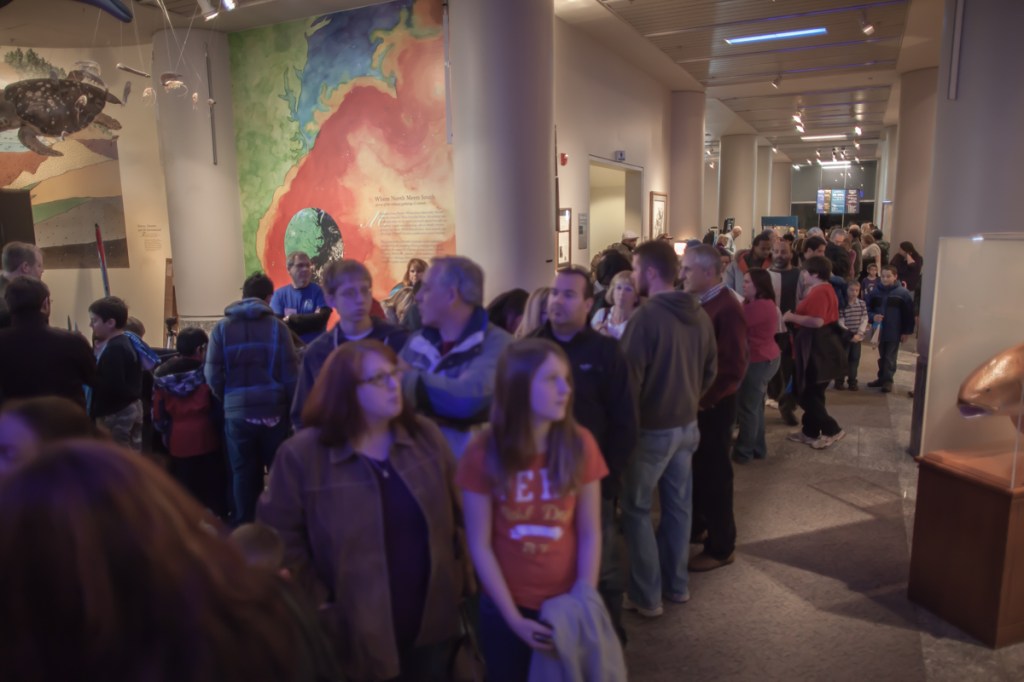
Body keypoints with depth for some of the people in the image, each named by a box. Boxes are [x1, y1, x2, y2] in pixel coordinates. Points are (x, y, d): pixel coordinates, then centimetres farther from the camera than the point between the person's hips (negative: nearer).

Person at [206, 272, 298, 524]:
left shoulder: (222, 328, 1)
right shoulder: (277, 326, -4)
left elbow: (213, 376, -4)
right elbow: (291, 374, -6)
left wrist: (229, 401, 12)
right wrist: (292, 407, 7)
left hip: (236, 413, 2)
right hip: (273, 411, -1)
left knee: (243, 475, 11)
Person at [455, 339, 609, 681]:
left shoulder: (580, 444, -11)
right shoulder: (483, 453, -16)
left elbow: (590, 534, -6)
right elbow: (480, 546, -10)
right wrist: (513, 618, -11)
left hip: (566, 603, 1)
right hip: (503, 608, -1)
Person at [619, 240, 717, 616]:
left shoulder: (646, 317, -22)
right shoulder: (699, 315, 1)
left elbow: (629, 378, -19)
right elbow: (710, 369, 11)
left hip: (652, 428, -7)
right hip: (686, 424, 7)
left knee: (637, 509, 7)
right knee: (678, 505, 17)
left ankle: (646, 596, 15)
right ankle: (676, 583, 31)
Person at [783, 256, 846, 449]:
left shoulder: (819, 292, -19)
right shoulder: (824, 289, 15)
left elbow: (817, 321, -28)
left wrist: (792, 317, -17)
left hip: (817, 349, -11)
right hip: (820, 346, 11)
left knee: (808, 394, -2)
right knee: (813, 393, 16)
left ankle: (832, 430, 3)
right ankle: (810, 432, 25)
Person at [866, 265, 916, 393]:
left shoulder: (903, 293, -8)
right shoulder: (876, 292, 4)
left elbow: (908, 314, -7)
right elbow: (868, 308, 8)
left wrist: (906, 332, -8)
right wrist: (873, 316, -14)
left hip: (894, 332, -4)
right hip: (880, 331, 4)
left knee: (890, 357, 2)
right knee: (881, 357, 14)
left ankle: (888, 380, 9)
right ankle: (882, 378, 25)